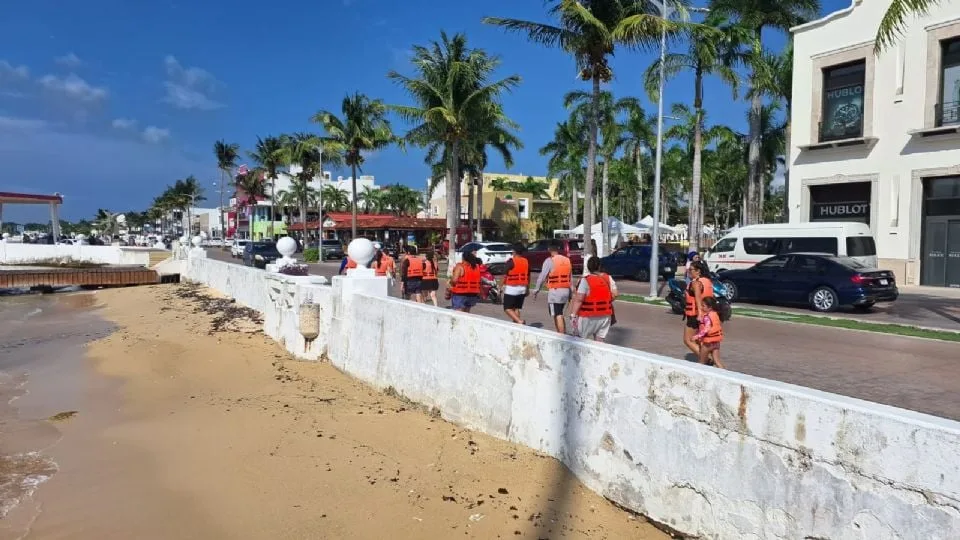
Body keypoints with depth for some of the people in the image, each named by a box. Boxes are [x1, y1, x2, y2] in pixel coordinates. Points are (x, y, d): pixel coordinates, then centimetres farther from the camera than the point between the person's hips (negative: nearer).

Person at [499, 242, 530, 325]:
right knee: (516, 308, 15)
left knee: (508, 308, -4)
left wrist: (501, 285, 2)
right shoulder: (526, 262, 5)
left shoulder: (511, 261, -12)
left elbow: (505, 275, -10)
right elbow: (528, 276, 11)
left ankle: (520, 321, -22)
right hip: (522, 288, 6)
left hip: (511, 288, -6)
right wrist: (528, 289, 21)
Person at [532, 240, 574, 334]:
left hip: (554, 291, -6)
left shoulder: (549, 261, -10)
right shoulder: (567, 260, 9)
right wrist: (570, 294, 17)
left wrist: (536, 290, -1)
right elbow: (570, 278, 11)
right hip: (566, 291, 6)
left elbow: (542, 277, -11)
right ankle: (563, 333, 21)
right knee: (559, 314, 18)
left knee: (558, 316, -2)